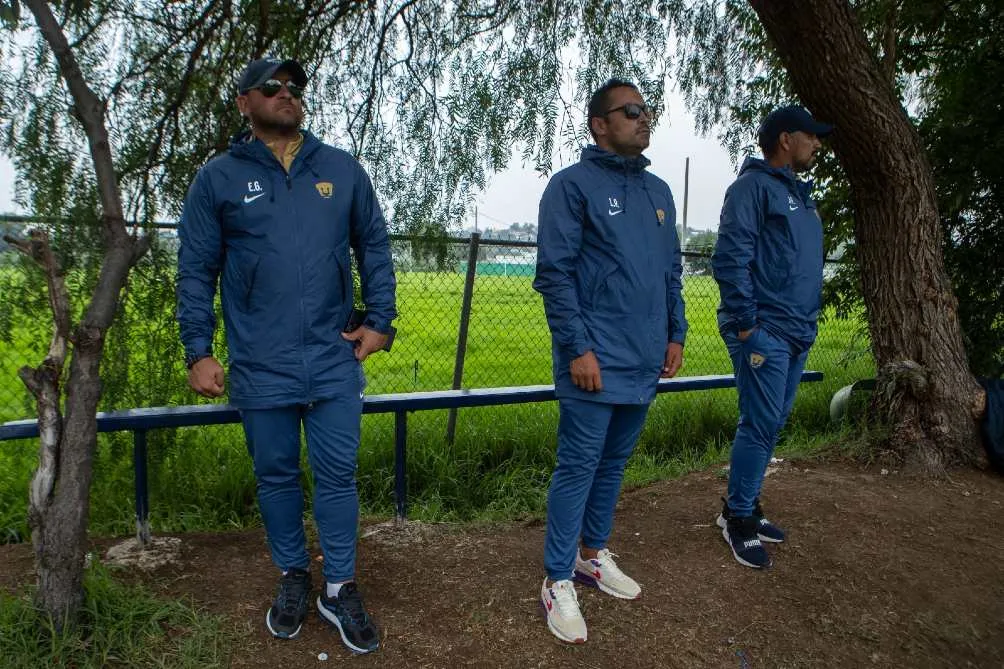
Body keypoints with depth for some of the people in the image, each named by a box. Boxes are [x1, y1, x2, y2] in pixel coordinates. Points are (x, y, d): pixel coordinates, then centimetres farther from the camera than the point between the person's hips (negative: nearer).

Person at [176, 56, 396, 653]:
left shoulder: (343, 169, 6)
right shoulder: (218, 178, 2)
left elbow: (375, 247, 11)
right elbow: (196, 271, 3)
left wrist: (379, 320, 2)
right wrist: (199, 351, -2)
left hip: (334, 362, 1)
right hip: (260, 368, 0)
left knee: (338, 475, 6)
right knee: (277, 477, 13)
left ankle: (340, 588, 23)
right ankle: (294, 577, 34)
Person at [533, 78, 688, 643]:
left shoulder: (659, 191, 15)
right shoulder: (573, 184, -6)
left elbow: (673, 271, 19)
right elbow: (554, 273, -12)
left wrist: (676, 334, 11)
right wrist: (577, 348, -17)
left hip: (645, 363, 7)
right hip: (596, 362, -7)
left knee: (614, 464, 17)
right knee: (578, 468, 0)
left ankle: (595, 553, 34)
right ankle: (559, 582, 13)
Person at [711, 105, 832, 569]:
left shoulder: (800, 194, 20)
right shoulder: (753, 186, -8)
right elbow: (730, 257, -17)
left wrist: (808, 321, 16)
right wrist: (745, 322, -18)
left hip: (797, 334, 9)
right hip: (764, 332, -9)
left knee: (771, 425, 13)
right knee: (759, 425, -6)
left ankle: (744, 507, 25)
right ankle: (738, 518, 8)